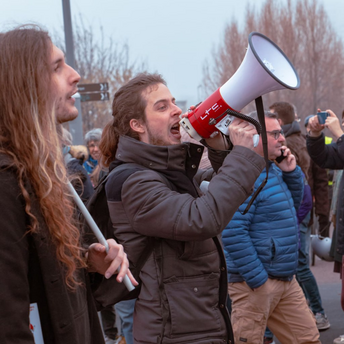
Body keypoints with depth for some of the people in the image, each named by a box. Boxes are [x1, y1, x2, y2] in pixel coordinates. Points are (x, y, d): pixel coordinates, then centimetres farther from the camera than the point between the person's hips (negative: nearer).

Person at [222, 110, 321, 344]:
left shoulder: (274, 170, 10)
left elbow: (293, 207, 23)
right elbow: (233, 233, -25)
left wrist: (292, 173, 6)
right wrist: (257, 280, -22)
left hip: (286, 280, 9)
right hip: (256, 282, -9)